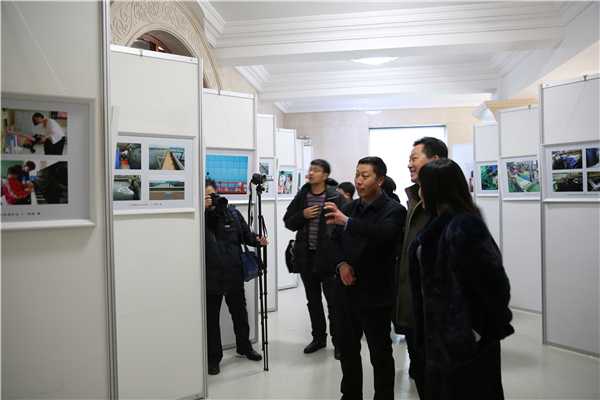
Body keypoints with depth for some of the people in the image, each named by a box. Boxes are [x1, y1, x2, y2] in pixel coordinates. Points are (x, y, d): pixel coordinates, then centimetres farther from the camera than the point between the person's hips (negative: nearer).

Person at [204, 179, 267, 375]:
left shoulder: (232, 212, 3)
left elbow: (245, 234, 8)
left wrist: (257, 240, -12)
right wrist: (203, 209, -22)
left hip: (234, 274, 3)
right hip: (211, 277, -3)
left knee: (240, 313, 19)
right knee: (212, 318, 7)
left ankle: (244, 347, 40)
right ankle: (213, 357, 23)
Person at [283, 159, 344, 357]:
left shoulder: (335, 197, -8)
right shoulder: (301, 196, 7)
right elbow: (288, 222, 9)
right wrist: (303, 215, -10)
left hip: (328, 256, -5)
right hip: (306, 255, 5)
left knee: (333, 301, 4)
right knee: (313, 300, 16)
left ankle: (338, 342, 18)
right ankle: (318, 338, 31)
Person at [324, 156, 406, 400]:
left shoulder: (394, 210, -10)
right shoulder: (349, 208, 8)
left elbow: (384, 234, -30)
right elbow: (336, 240, 13)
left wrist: (347, 221, -41)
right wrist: (342, 263, -7)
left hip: (375, 294, -6)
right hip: (346, 291, 6)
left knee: (380, 354, 8)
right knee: (347, 349, 17)